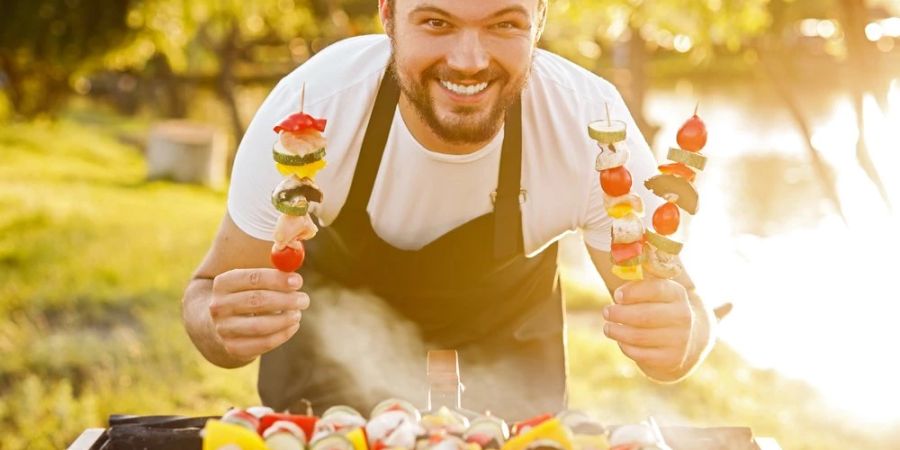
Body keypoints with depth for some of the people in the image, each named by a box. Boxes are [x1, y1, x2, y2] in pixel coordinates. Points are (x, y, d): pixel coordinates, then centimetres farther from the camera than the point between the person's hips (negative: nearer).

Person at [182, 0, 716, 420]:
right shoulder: (308, 108, -36)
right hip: (340, 313, 0)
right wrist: (223, 325, -50)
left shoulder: (592, 122, -35)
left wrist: (679, 336, -49)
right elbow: (211, 292, -26)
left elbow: (678, 298, -24)